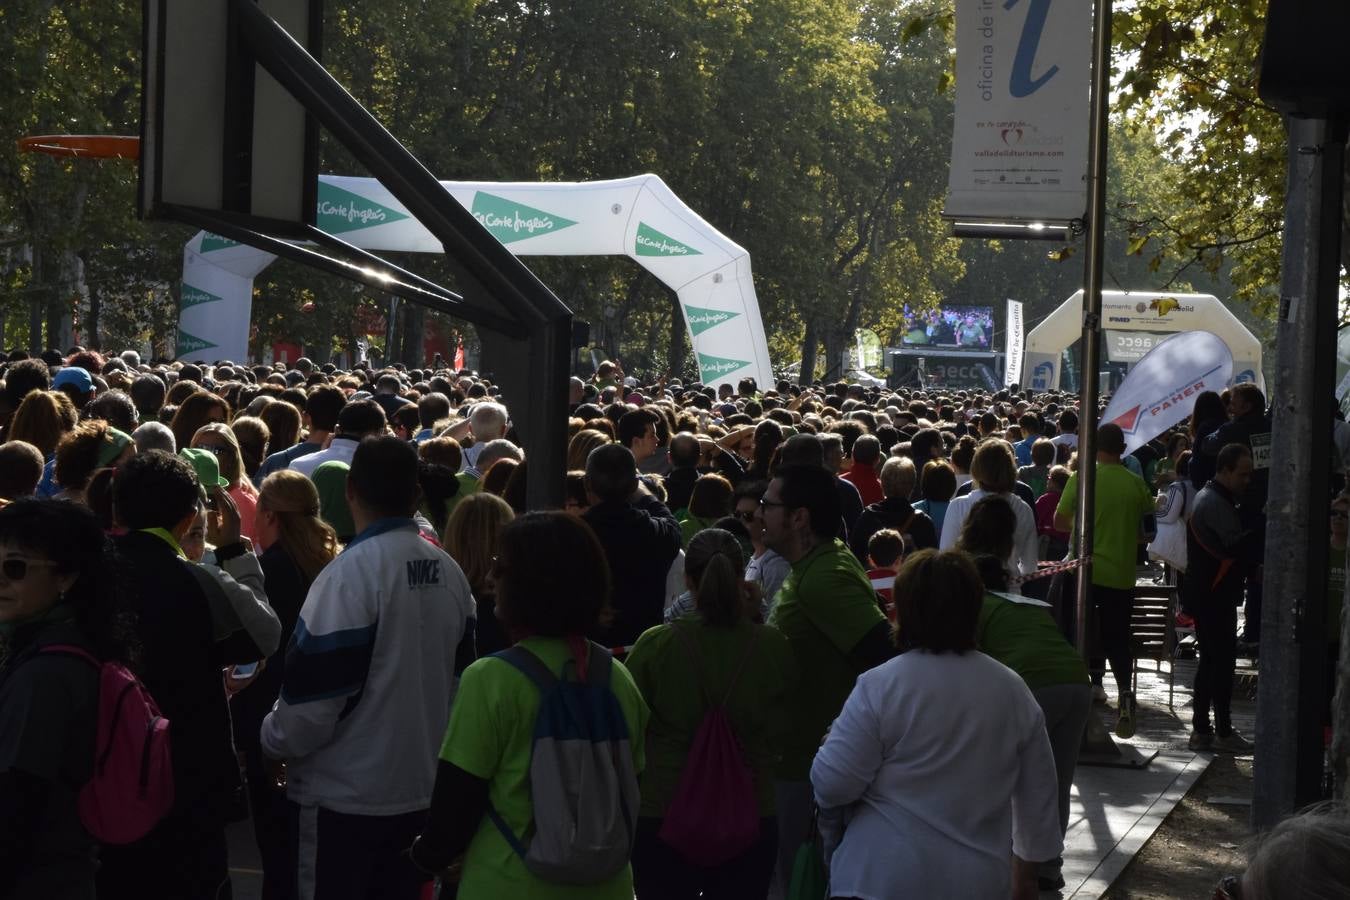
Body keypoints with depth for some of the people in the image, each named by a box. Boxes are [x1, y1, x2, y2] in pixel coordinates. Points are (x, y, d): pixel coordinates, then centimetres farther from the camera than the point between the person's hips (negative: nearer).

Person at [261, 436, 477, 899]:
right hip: (421, 789, 7)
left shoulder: (350, 574, -19)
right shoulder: (449, 572, 4)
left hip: (345, 795, -7)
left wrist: (272, 739, 0)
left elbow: (314, 694, -18)